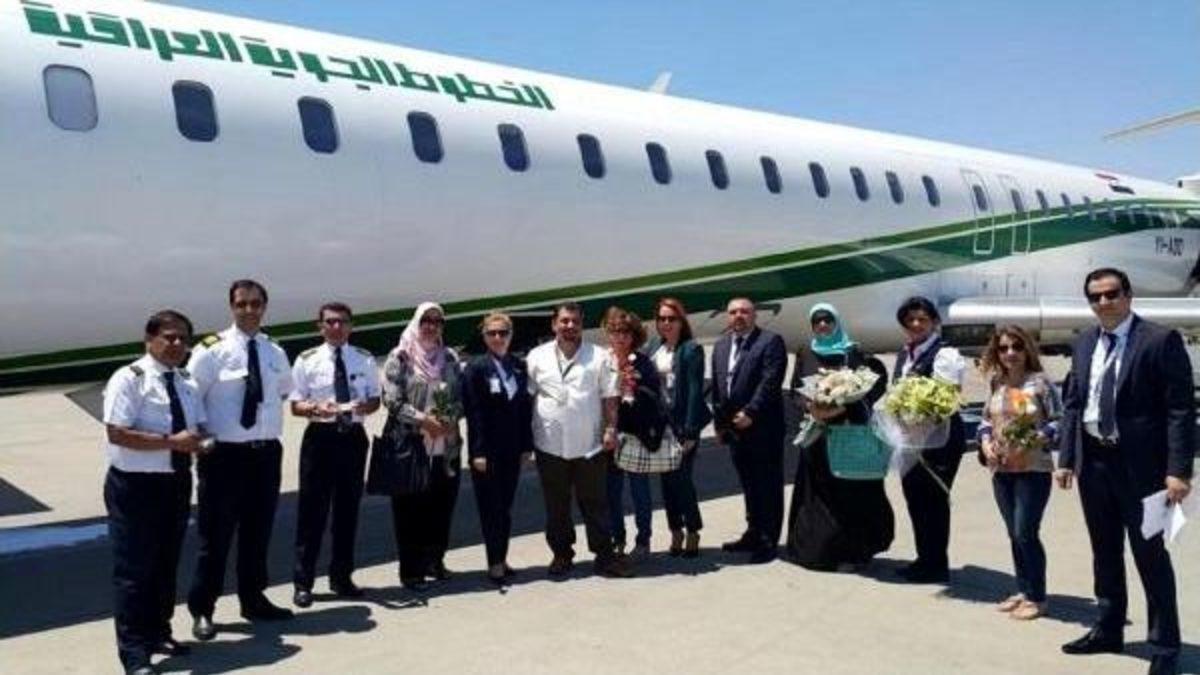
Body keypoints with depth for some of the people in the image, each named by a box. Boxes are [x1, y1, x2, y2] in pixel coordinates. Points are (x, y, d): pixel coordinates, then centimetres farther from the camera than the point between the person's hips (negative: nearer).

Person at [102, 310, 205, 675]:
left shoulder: (186, 382, 12)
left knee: (166, 564, 17)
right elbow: (117, 433, -20)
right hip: (135, 484, -7)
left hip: (176, 482, 7)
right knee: (134, 569, -2)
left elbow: (198, 426, 18)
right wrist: (170, 441, -25)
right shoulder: (129, 379, -11)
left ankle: (157, 632, 33)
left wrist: (199, 440, -6)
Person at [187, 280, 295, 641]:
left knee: (259, 532, 15)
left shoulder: (275, 353, 7)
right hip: (224, 454, -5)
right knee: (215, 536, 2)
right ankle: (201, 610, 16)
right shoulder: (212, 350, -8)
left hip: (266, 452, 5)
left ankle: (253, 600, 31)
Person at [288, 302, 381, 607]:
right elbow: (296, 405, 0)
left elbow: (375, 399, 10)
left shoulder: (365, 360, 7)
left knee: (348, 508, 11)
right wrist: (316, 408, -22)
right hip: (320, 436, -2)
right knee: (312, 510, -1)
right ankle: (303, 582, 10)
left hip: (353, 436, 3)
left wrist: (365, 406, -13)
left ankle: (341, 577, 25)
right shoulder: (307, 360, 0)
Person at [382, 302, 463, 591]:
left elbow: (460, 397, 12)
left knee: (442, 504, 7)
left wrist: (450, 420, -6)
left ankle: (435, 560, 22)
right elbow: (392, 399, -8)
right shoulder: (401, 357, -1)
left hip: (446, 445, 4)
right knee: (411, 507, 0)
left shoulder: (449, 358, 11)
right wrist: (422, 420, -15)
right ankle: (411, 569, 9)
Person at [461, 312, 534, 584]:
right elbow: (473, 412, -10)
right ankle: (495, 562, 7)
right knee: (491, 507, 0)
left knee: (505, 506, 10)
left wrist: (527, 445, 4)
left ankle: (501, 559, 18)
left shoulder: (520, 367, 8)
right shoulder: (476, 367, -5)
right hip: (487, 449, -4)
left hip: (512, 449, 4)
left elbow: (526, 407, 9)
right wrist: (478, 452, -15)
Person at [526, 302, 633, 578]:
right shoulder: (537, 357, 3)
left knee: (594, 503, 5)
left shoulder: (598, 356, 1)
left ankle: (604, 554, 12)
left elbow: (609, 396, 2)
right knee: (556, 505, 11)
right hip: (550, 446, 1)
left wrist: (611, 428, -7)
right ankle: (561, 553, 24)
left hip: (589, 444, -1)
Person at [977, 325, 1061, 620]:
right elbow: (986, 420, 15)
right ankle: (1022, 591, 24)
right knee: (1014, 535, 12)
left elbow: (1059, 421, -8)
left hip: (1033, 469, -5)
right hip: (1001, 470, 5)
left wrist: (1032, 442, -19)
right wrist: (986, 442, -3)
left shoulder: (1040, 382, -8)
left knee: (1026, 533, -5)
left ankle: (1037, 597, 8)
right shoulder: (996, 384, 8)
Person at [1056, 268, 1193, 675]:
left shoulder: (1160, 340, -10)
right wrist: (1066, 458, 6)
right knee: (1105, 552, 16)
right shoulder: (1085, 343, 9)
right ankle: (1108, 630, 30)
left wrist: (1178, 470, -19)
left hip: (1139, 463, -6)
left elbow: (1181, 409, -13)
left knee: (1150, 556, 2)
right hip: (1093, 460, 6)